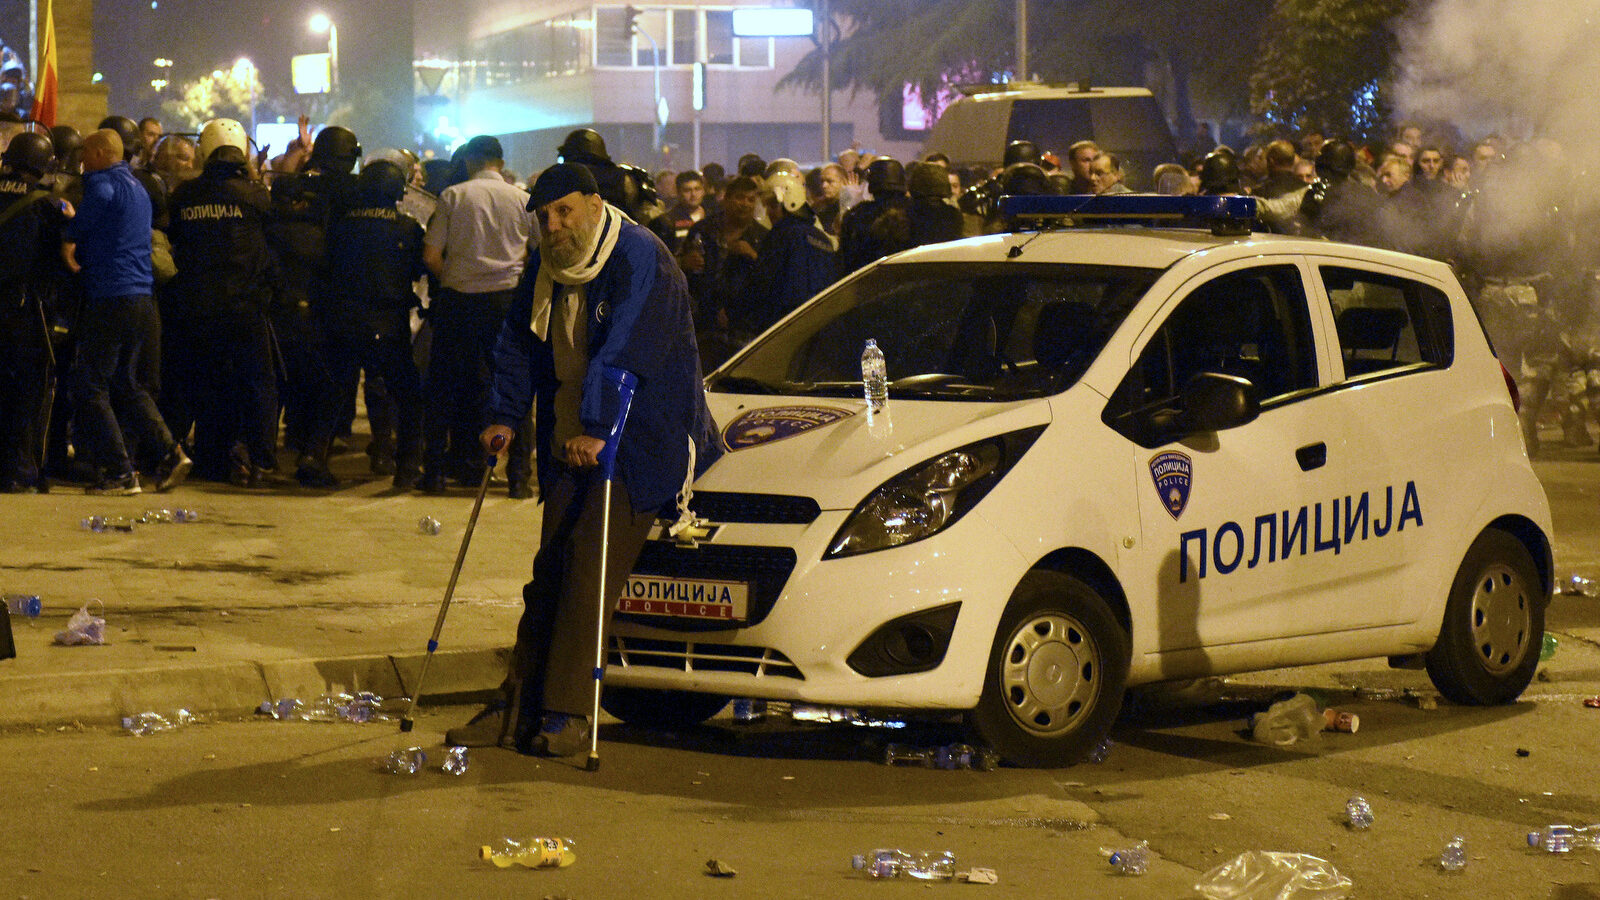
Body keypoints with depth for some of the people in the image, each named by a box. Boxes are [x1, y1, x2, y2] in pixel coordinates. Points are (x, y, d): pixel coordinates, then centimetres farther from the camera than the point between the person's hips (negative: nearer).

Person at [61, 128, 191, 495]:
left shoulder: (104, 181, -8)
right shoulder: (137, 187, 21)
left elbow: (100, 196, -34)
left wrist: (71, 237, -23)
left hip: (110, 296, -9)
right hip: (141, 296, 9)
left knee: (91, 387, -3)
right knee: (128, 385, 17)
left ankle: (119, 471, -6)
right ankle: (169, 452, 4)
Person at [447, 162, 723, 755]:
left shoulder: (638, 258, -16)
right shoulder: (545, 269, 9)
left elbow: (626, 350, -25)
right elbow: (517, 344, 19)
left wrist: (596, 429, -31)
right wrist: (505, 415, 6)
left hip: (640, 442, -7)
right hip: (570, 444, 7)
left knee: (590, 565, -14)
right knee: (551, 570, 5)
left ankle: (566, 715, -13)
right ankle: (520, 707, 7)